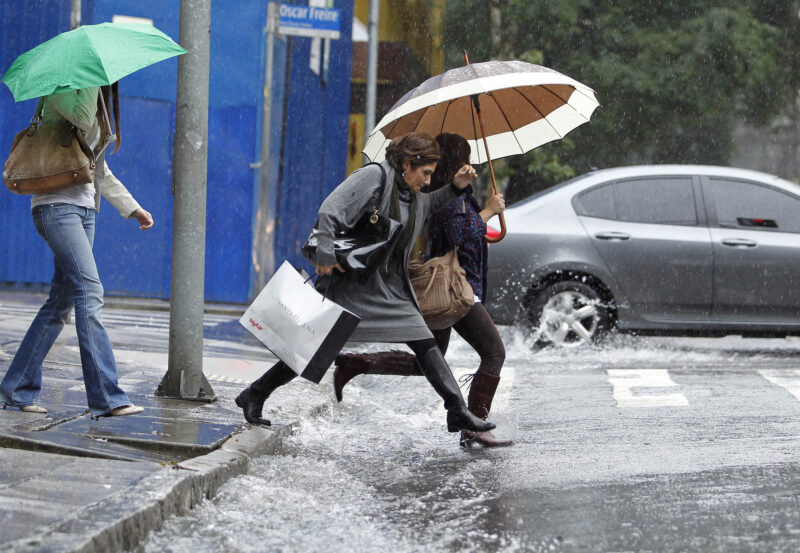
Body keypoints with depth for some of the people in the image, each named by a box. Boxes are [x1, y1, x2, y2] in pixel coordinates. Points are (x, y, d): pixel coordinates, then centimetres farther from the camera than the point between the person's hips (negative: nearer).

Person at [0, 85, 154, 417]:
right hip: (56, 206, -9)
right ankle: (105, 396, -23)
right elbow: (83, 118, -25)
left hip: (84, 209, 9)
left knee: (62, 302, 5)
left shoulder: (98, 103, 22)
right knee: (89, 292, -19)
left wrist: (133, 208, 24)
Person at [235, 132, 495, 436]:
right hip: (352, 284, -7)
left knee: (426, 344, -2)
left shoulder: (414, 197, 10)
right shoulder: (372, 176, -13)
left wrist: (455, 188, 16)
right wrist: (326, 257, -22)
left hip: (392, 290, 7)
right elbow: (329, 212, -19)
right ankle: (255, 395, 13)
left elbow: (431, 206, 35)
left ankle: (458, 411, 2)